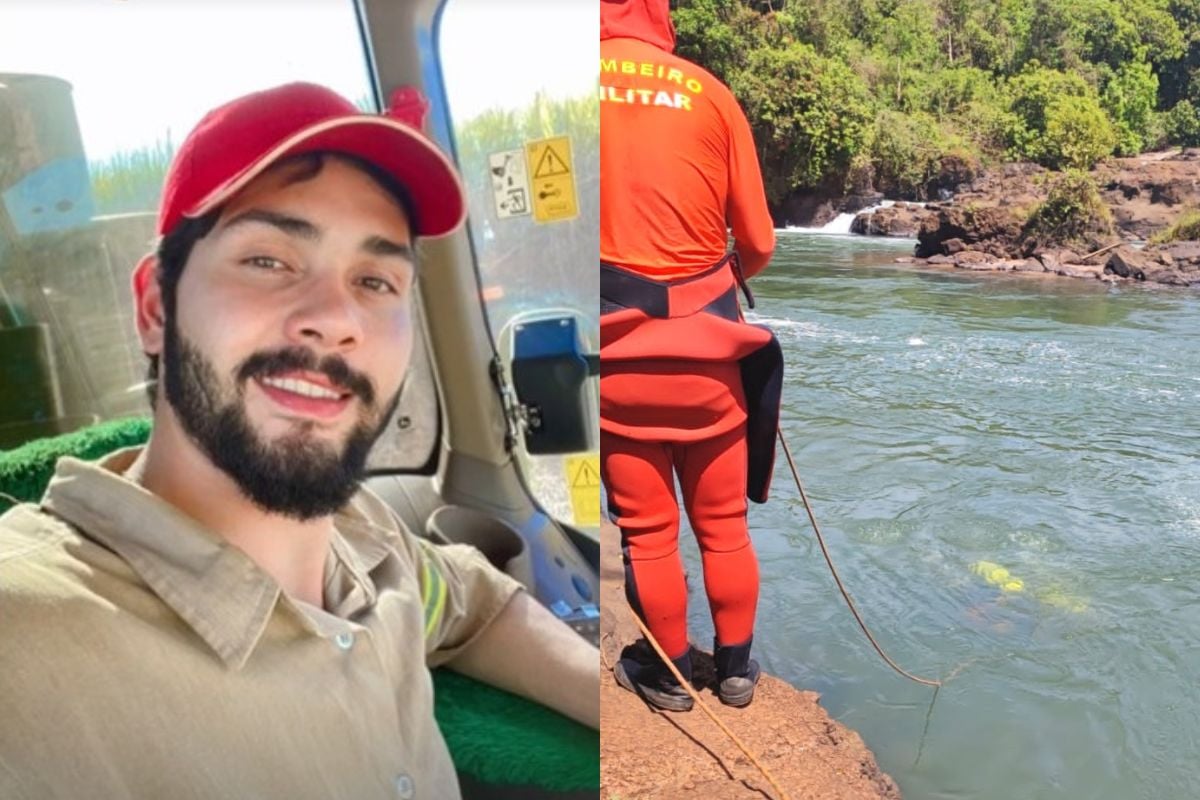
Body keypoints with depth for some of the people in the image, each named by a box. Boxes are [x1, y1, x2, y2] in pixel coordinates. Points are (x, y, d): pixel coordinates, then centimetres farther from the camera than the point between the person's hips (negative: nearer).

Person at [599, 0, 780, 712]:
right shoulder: (710, 93, -1)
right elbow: (759, 243, 1)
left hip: (617, 349, -1)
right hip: (705, 345, 2)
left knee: (647, 530, 14)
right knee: (723, 522, 18)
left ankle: (670, 674, 32)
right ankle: (736, 667, 35)